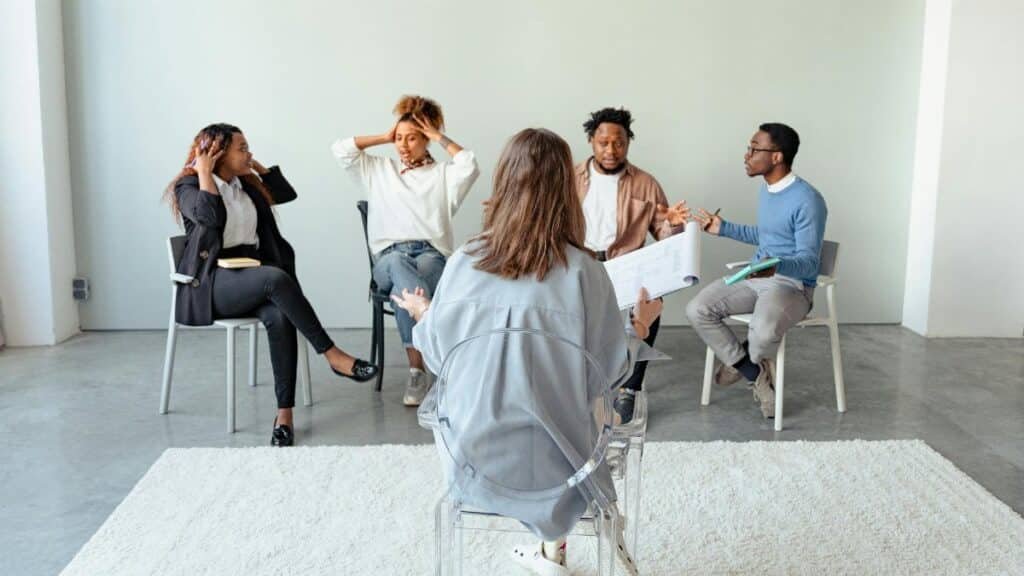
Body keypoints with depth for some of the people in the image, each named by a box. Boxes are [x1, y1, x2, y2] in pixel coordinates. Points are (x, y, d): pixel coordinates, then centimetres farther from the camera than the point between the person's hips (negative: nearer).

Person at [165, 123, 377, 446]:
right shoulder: (188, 187, 0)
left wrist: (257, 167, 18)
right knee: (276, 278, -36)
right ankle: (333, 356, -30)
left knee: (279, 316, -31)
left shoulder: (246, 185, 19)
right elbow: (211, 216, -20)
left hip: (251, 278, 5)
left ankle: (284, 413, -31)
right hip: (211, 283, -5)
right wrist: (205, 173, -10)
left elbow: (287, 193, 20)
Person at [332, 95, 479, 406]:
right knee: (399, 265, -39)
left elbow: (470, 166, -3)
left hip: (432, 256, -1)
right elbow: (341, 150, 16)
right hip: (388, 258, 1)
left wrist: (440, 138, 8)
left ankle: (417, 370, -39)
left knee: (404, 284, -37)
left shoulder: (443, 173, 18)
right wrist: (384, 137, 20)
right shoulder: (379, 169, 25)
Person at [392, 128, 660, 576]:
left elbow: (439, 357, 1)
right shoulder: (583, 270, -17)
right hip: (552, 461, -2)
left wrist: (422, 315, 22)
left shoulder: (464, 261, -10)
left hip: (474, 457, 2)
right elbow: (611, 370, -9)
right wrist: (640, 323, 11)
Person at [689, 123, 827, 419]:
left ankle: (743, 360, 3)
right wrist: (724, 228, 22)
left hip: (793, 286, -8)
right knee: (697, 310, -13)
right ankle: (756, 373, -2)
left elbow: (809, 263, -21)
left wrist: (777, 267, -42)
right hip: (756, 278, 8)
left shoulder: (807, 201, -19)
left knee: (764, 332, -38)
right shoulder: (765, 189, 9)